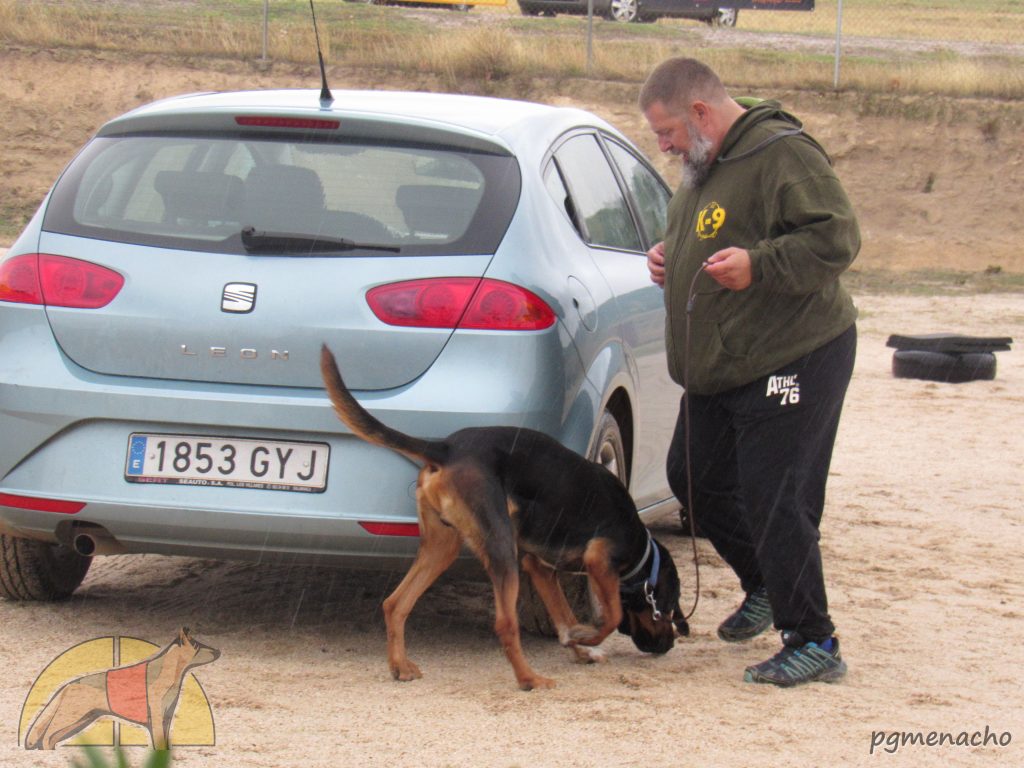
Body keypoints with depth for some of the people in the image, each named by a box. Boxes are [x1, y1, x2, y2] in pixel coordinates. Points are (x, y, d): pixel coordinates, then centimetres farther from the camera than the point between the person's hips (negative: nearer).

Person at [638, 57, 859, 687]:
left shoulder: (782, 155, -18)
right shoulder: (704, 169, 14)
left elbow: (838, 239, -24)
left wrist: (757, 264, -32)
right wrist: (670, 259, 8)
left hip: (792, 361, -11)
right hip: (722, 368, 11)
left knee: (774, 502, -11)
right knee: (696, 477, 18)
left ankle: (814, 644, -1)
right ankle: (765, 588, 38)